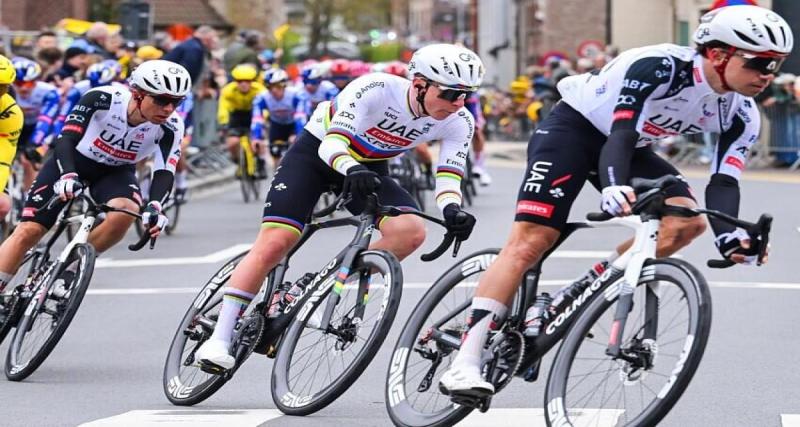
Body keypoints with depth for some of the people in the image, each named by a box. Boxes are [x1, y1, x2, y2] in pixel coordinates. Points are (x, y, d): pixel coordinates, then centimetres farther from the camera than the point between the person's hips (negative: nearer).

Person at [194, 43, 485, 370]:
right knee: (274, 243, -17)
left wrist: (452, 210, -42)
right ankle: (221, 338, -10)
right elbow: (332, 144, -37)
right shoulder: (375, 89, -32)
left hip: (371, 169, 4)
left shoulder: (459, 122, -19)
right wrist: (352, 170, -59)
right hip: (316, 151, -4)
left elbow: (449, 176, -20)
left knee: (411, 231, -24)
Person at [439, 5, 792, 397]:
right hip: (573, 128, -7)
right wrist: (614, 188, -59)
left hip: (630, 148, 7)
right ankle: (465, 362, -19)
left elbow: (723, 182, -17)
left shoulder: (741, 117, -11)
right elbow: (621, 133, -39)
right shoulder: (660, 67, -31)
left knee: (687, 220, -17)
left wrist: (729, 234, -37)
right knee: (529, 242, -17)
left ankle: (568, 299, -10)